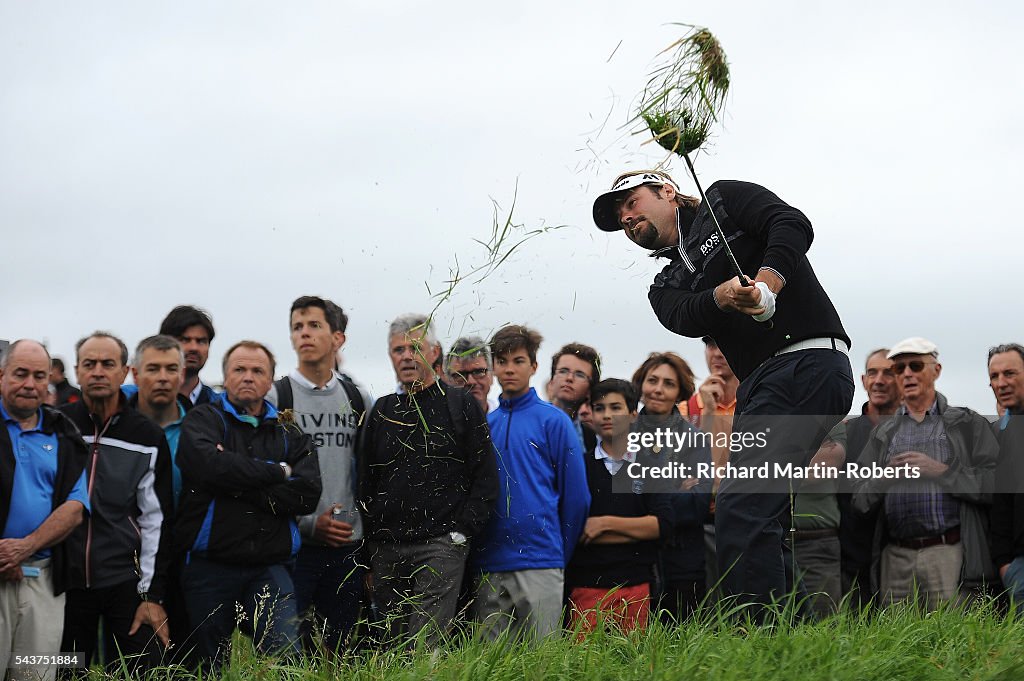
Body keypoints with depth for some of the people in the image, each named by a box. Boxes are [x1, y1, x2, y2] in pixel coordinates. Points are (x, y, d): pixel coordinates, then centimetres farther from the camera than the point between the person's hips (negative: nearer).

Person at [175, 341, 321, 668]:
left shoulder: (291, 435, 13)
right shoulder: (204, 420, 6)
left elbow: (307, 494, -4)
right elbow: (207, 464, -18)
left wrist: (239, 487, -11)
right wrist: (277, 471, -8)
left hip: (270, 567, 1)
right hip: (210, 565, -1)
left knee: (286, 659, -14)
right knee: (209, 667, 8)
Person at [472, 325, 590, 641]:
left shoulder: (553, 420, -1)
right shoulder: (484, 424, 12)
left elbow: (576, 495, -1)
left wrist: (561, 552, 2)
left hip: (539, 564, -4)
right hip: (488, 567, 4)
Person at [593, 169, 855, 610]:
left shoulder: (725, 200, 13)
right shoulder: (667, 286, 25)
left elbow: (793, 225, -4)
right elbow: (685, 319, 1)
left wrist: (765, 285, -20)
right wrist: (725, 295, -20)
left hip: (808, 362, -8)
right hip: (758, 386, 8)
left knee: (741, 508, -19)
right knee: (753, 521, 1)